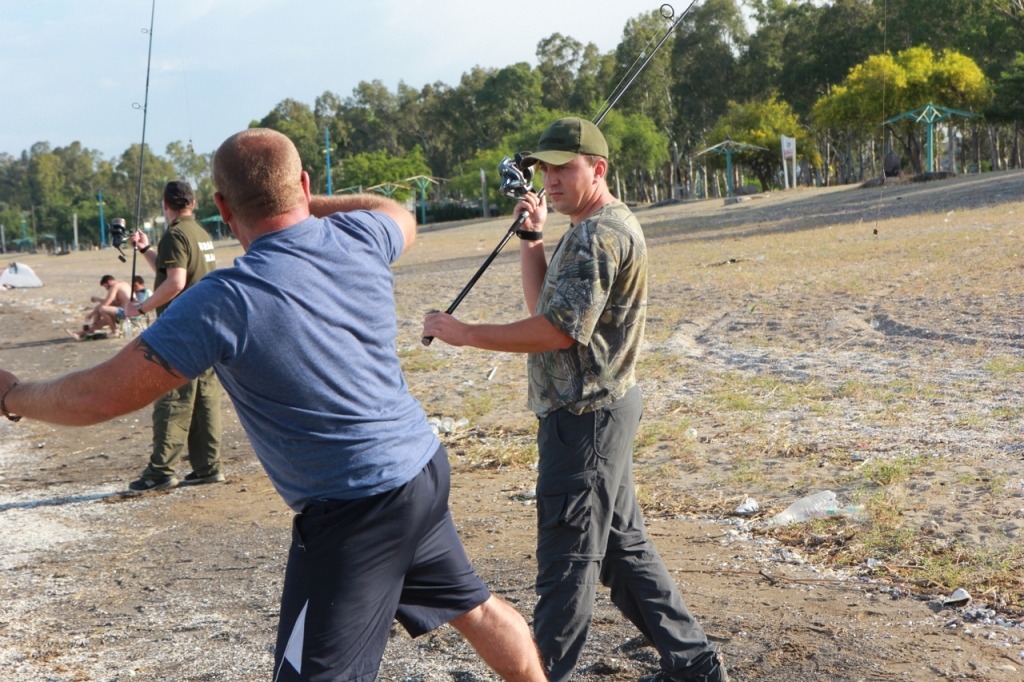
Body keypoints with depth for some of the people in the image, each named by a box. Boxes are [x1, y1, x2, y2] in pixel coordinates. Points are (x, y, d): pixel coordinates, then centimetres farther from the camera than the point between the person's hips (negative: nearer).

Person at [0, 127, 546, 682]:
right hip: (425, 469, 7)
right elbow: (401, 216, 25)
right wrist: (309, 203, 23)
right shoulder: (358, 239, -3)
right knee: (472, 606, 26)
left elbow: (99, 397, -16)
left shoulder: (225, 303, -21)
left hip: (353, 512, -7)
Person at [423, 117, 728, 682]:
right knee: (622, 545, 17)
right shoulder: (594, 229, 18)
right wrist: (531, 239, 8)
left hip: (584, 417, -11)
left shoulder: (599, 235, -17)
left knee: (567, 556, -3)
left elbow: (559, 330, -24)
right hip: (600, 408, 11)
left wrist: (465, 333, -21)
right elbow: (544, 306, 18)